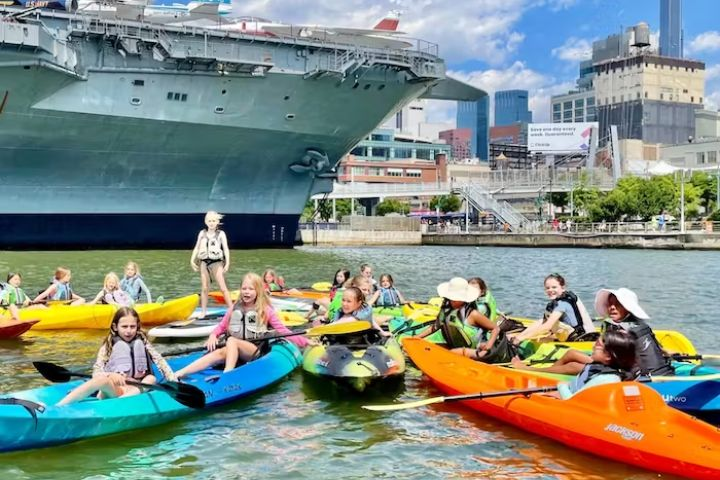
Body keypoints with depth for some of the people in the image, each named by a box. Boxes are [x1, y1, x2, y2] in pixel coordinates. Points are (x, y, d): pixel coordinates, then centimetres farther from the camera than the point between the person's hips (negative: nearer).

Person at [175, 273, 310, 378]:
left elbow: (282, 331, 0)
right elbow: (221, 326, 14)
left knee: (232, 341, -29)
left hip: (256, 352, -2)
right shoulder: (235, 309, 11)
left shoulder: (266, 310, 2)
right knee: (219, 353, -28)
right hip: (234, 351, 3)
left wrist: (304, 342, -9)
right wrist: (213, 336, -8)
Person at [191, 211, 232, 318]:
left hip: (216, 262, -3)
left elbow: (226, 249, -3)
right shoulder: (202, 233, 9)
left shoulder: (220, 234, 0)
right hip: (204, 262, 3)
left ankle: (231, 309, -6)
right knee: (204, 288, 6)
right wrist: (192, 260, 4)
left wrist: (227, 263, -11)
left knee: (223, 287, -8)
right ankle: (203, 311, 13)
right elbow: (197, 247, 13)